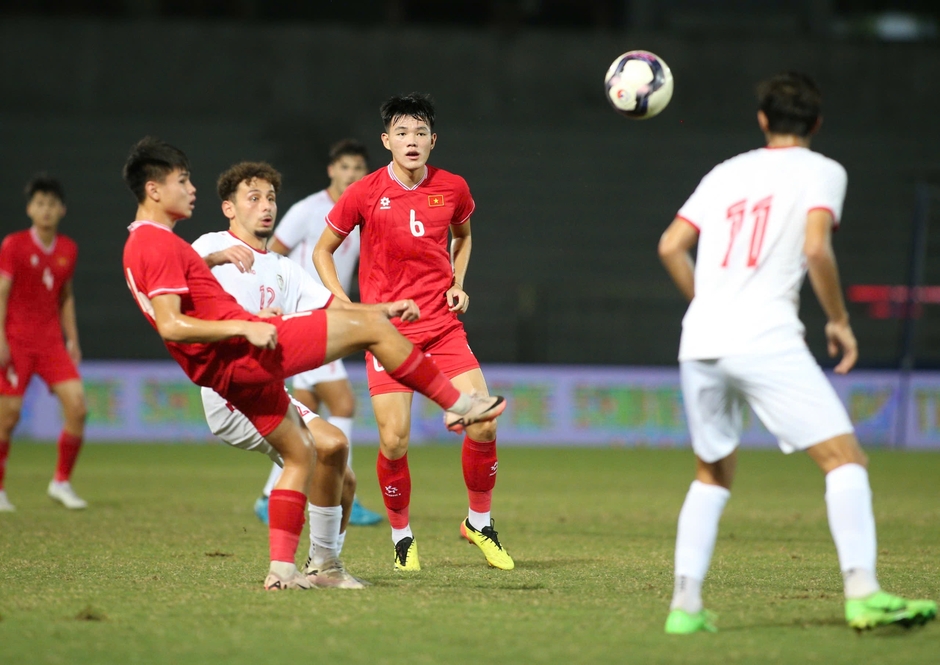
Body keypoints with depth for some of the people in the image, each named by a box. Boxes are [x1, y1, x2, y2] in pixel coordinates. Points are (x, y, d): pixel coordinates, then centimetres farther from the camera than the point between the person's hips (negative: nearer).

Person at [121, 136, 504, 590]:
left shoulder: (140, 246, 19)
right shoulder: (160, 245, -13)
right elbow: (170, 326, -23)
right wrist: (244, 327, -24)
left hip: (231, 375, 11)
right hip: (244, 353, -11)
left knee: (299, 455, 18)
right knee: (371, 326, -7)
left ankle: (281, 569, 9)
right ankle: (458, 406, 4)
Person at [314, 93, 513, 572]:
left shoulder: (452, 188, 2)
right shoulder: (365, 194, -5)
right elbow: (322, 251, 7)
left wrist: (458, 282, 9)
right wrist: (344, 304, -5)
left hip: (443, 325, 2)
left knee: (484, 425, -9)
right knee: (394, 442, -10)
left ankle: (479, 523, 14)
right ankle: (402, 536, 14)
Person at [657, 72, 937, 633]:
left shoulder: (727, 172, 20)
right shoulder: (821, 171, 6)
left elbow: (671, 246, 15)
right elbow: (816, 248, -10)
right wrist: (840, 321, 1)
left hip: (700, 345, 6)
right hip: (766, 341, -5)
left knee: (713, 475, 21)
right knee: (846, 459, -4)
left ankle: (686, 604, 12)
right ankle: (862, 592, -20)